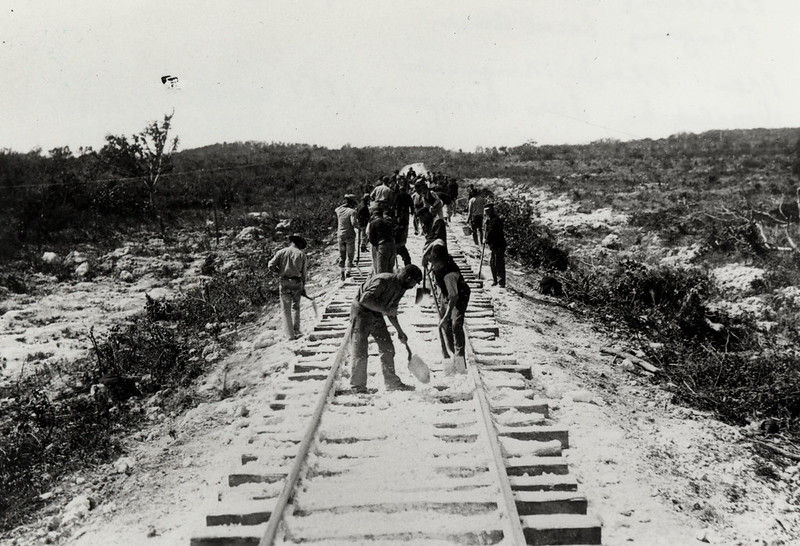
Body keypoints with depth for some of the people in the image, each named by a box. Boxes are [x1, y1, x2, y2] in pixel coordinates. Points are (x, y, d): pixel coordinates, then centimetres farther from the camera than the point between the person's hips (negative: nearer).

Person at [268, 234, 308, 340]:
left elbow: (270, 266, -4)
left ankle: (290, 334, 2)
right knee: (296, 307, 17)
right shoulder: (301, 254, 3)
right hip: (297, 283, 1)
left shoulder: (281, 252, 2)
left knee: (286, 310, 5)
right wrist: (303, 286, 12)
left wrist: (279, 272, 14)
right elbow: (304, 272, 4)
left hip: (284, 283, -1)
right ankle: (296, 331, 12)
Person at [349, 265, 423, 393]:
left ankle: (392, 382, 16)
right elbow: (365, 299, -32)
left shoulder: (400, 288, 4)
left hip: (377, 315, 9)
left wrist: (399, 331, 14)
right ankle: (358, 387, 2)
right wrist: (385, 310, -28)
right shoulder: (383, 281, -26)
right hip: (361, 312, -9)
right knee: (360, 351, -7)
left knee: (388, 349, 6)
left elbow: (392, 311, 16)